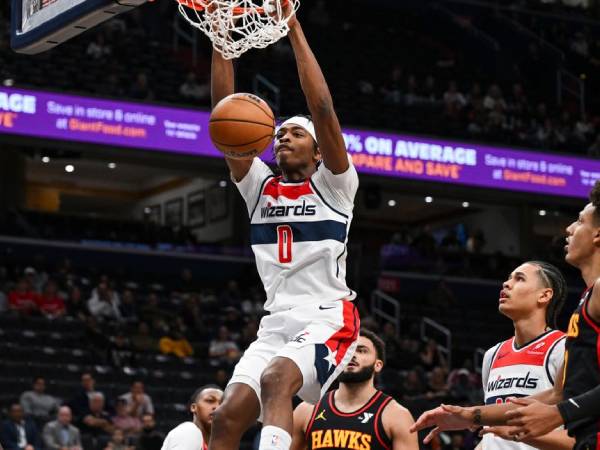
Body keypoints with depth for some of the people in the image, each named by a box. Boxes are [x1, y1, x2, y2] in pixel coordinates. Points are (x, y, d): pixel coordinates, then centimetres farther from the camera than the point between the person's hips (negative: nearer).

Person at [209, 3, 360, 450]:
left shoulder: (333, 185, 3)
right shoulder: (260, 187, 17)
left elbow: (323, 110, -11)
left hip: (328, 320, -5)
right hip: (277, 324, 5)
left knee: (276, 379, -34)